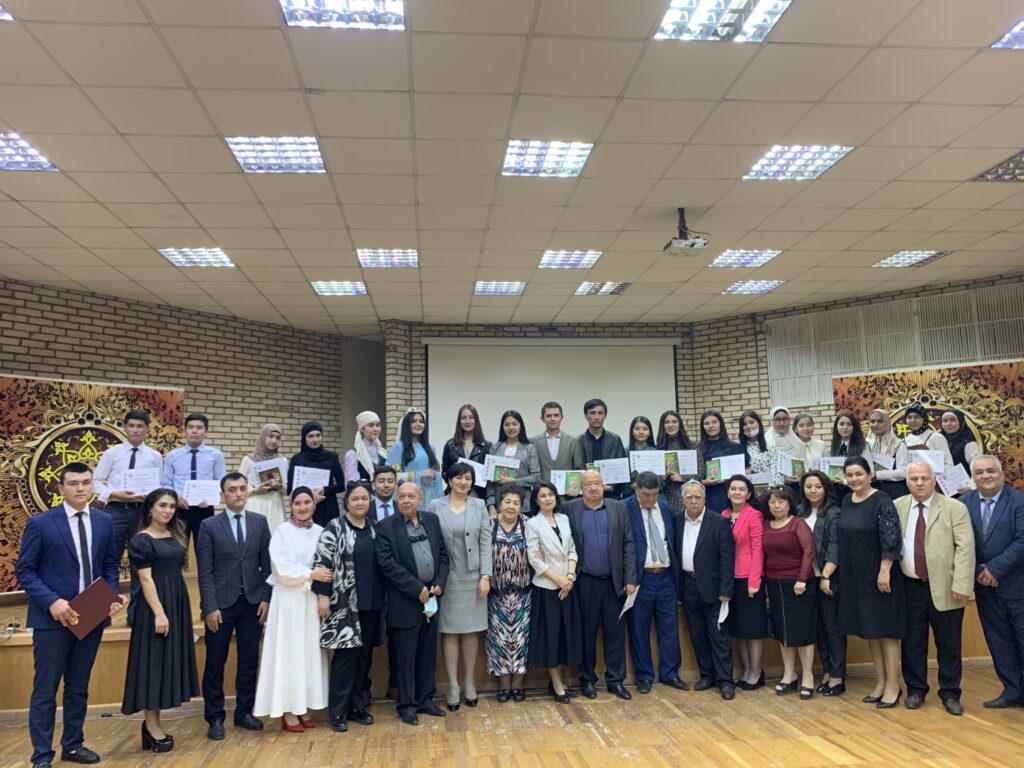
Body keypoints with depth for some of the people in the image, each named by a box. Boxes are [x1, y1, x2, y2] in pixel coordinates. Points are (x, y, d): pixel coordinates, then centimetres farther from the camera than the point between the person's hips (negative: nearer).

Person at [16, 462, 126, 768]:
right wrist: (52, 602, -19)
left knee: (79, 687, 16)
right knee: (46, 690, 4)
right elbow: (24, 570, -7)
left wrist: (112, 594, -7)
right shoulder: (40, 523, -8)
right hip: (52, 618, -4)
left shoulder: (104, 521, 4)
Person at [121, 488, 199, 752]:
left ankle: (154, 722, 21)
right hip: (155, 604, -7)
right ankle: (151, 725, 9)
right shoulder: (141, 540, -10)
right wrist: (159, 612, -20)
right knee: (153, 661, -1)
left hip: (178, 602, 8)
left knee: (170, 660, 11)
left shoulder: (175, 535, 10)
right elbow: (146, 579, -15)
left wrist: (175, 609, 12)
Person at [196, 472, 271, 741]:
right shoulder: (209, 526, -4)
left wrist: (266, 598, 0)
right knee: (215, 663, 6)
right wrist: (210, 607, -11)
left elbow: (266, 564, 5)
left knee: (249, 661, 9)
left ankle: (244, 712, 22)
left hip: (252, 602, 2)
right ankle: (215, 718, 18)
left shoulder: (260, 522, 3)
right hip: (221, 603, -2)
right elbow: (205, 572, -6)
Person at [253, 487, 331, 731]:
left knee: (310, 652, 8)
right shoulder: (282, 532, -5)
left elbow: (328, 568, 4)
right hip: (289, 600, -4)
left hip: (313, 600, 4)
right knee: (289, 652, 2)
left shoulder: (321, 532, 4)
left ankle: (304, 707, 18)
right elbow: (282, 569, -12)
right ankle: (287, 710, 9)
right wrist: (311, 574, -15)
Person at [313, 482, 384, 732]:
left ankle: (357, 705, 22)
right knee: (346, 655, -3)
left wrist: (382, 597, 13)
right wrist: (323, 596, -15)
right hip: (345, 602, -5)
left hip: (371, 603, 5)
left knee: (364, 655, 10)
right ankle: (337, 711, 9)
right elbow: (322, 563, -10)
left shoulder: (374, 528, 10)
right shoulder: (335, 527, -6)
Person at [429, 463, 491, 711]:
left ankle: (469, 681, 21)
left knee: (472, 629, 8)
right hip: (446, 577, -1)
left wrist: (485, 576, -4)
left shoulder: (479, 506, 4)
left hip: (473, 577, 1)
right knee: (449, 630, 3)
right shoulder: (435, 506, -1)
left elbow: (485, 542, 2)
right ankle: (453, 685, 13)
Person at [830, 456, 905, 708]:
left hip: (879, 575, -7)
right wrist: (830, 571, 12)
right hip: (856, 577, 7)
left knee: (885, 629, 1)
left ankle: (893, 684, 11)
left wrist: (884, 571, -21)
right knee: (868, 629, 12)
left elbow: (891, 539, -18)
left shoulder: (882, 501, -13)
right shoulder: (846, 502, 7)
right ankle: (880, 681, 23)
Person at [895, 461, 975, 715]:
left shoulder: (955, 508, -4)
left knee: (949, 645, 8)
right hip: (910, 587, 2)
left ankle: (950, 694, 23)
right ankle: (915, 690, 24)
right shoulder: (897, 507, 4)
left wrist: (961, 585, -16)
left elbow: (965, 547, -9)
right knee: (912, 642, 10)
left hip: (944, 588, -2)